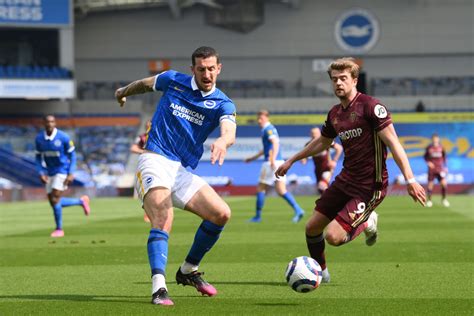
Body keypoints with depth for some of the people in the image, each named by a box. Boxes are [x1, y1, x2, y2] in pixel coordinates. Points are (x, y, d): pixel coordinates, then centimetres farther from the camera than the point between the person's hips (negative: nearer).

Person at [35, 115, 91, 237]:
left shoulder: (63, 137, -14)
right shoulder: (39, 139, -2)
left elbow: (72, 155, -7)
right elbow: (38, 157, 8)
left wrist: (71, 174, -13)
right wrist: (41, 173, -5)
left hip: (62, 171, -6)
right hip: (50, 172, 6)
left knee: (55, 199, -14)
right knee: (53, 202, 6)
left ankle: (59, 229, 1)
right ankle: (81, 201, 27)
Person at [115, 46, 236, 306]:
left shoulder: (222, 104, 1)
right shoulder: (173, 81, 2)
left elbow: (229, 131, -21)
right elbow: (145, 83, 24)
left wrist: (223, 141, -45)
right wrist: (124, 92, 42)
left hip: (182, 171, 4)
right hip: (154, 161, -4)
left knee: (221, 214, -6)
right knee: (163, 221, -26)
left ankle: (188, 271, 15)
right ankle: (158, 288, -39)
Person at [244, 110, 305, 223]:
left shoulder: (268, 129, -8)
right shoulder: (270, 129, 22)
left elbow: (275, 143, -23)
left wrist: (273, 159, -34)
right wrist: (253, 157, 39)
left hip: (271, 163, -9)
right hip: (279, 162, 9)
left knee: (260, 189, 2)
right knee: (281, 190, 3)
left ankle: (258, 216, 8)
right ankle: (298, 210, -10)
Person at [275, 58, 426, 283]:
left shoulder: (370, 106, -15)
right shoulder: (334, 114, 9)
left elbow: (393, 142, -19)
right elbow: (322, 143, 28)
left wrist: (410, 180, -26)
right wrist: (291, 161, 34)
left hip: (369, 188, -8)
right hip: (345, 180, 8)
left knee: (333, 236, -17)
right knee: (312, 227, 8)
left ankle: (367, 223, 13)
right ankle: (320, 273, 33)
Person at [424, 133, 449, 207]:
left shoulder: (441, 147, 2)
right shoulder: (429, 147, -1)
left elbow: (444, 156, 13)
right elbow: (425, 156, 8)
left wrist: (445, 166, 12)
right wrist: (428, 162, -10)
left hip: (440, 168, 0)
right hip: (432, 168, 0)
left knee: (444, 183, -12)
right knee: (430, 184, 1)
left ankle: (444, 199, 7)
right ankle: (429, 200, 17)